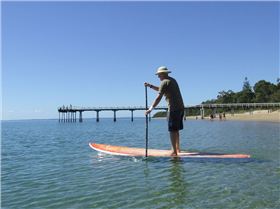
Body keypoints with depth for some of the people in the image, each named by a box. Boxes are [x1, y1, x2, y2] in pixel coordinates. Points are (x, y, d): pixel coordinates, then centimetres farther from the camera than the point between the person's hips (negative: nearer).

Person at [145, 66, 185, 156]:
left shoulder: (164, 82, -8)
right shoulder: (172, 80, 21)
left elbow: (158, 97, -15)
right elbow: (160, 90, 33)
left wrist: (150, 109, -16)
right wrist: (150, 86, 27)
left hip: (174, 108, -9)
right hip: (181, 107, 9)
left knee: (172, 130, -6)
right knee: (176, 130, 18)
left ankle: (174, 152, -5)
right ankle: (177, 148, 27)